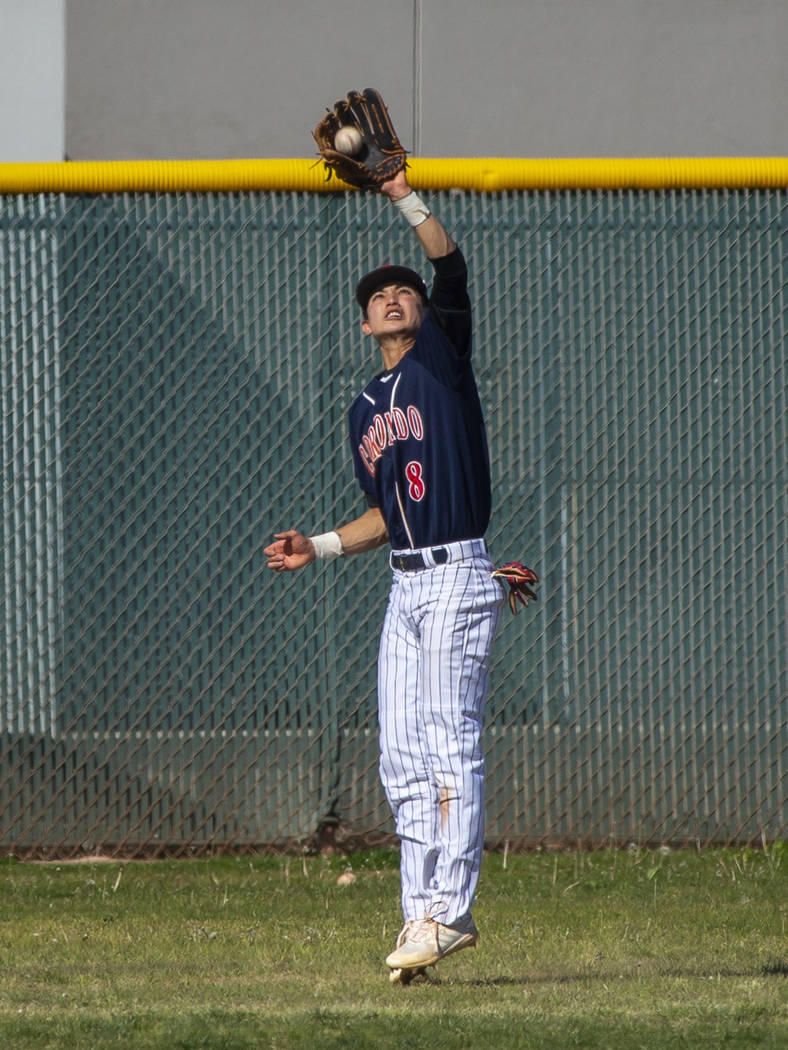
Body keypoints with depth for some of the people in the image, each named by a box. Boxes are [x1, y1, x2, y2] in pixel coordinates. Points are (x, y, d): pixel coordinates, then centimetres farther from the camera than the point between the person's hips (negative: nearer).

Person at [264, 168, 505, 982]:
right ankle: (422, 913, 8)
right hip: (404, 584, 7)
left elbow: (451, 266, -13)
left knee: (450, 742, -13)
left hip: (457, 577, -7)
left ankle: (447, 909, -16)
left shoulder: (444, 352, 2)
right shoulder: (366, 410, 19)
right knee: (402, 756, 4)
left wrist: (402, 194, -19)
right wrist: (320, 547, 14)